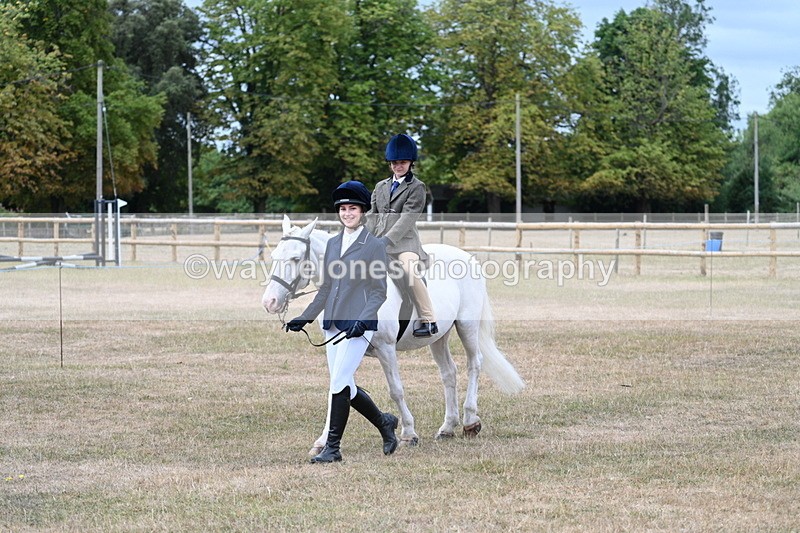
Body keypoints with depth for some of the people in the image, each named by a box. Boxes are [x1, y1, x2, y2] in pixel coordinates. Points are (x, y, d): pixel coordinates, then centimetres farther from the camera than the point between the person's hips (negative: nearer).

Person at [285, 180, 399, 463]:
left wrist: (362, 321, -21)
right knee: (345, 386, 9)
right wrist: (304, 318, 12)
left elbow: (379, 292, -7)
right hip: (333, 324, 7)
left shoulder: (375, 246, -5)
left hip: (358, 325, -7)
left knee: (339, 382, -12)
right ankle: (384, 422, 30)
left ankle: (332, 447, -6)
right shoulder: (333, 243, 13)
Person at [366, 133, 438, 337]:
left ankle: (429, 321, -29)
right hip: (378, 242, 6)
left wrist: (386, 240, -20)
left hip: (404, 241, -6)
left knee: (410, 271, -32)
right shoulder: (381, 186, 20)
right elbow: (372, 215, 15)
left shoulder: (416, 187, 2)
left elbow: (407, 218, -9)